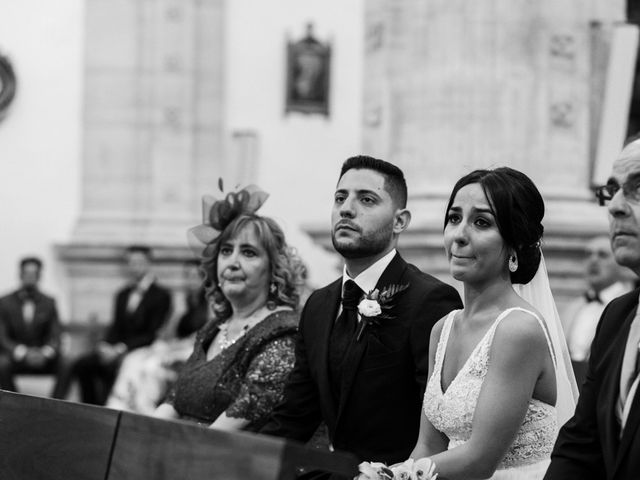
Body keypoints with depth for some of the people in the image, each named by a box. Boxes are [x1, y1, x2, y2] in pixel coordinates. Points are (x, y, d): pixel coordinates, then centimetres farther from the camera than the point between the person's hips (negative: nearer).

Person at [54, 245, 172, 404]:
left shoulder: (161, 296, -1)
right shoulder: (123, 295, 21)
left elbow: (154, 334, -8)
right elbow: (116, 327, 18)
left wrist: (121, 348, -16)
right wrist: (105, 344, -5)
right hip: (117, 349, 6)